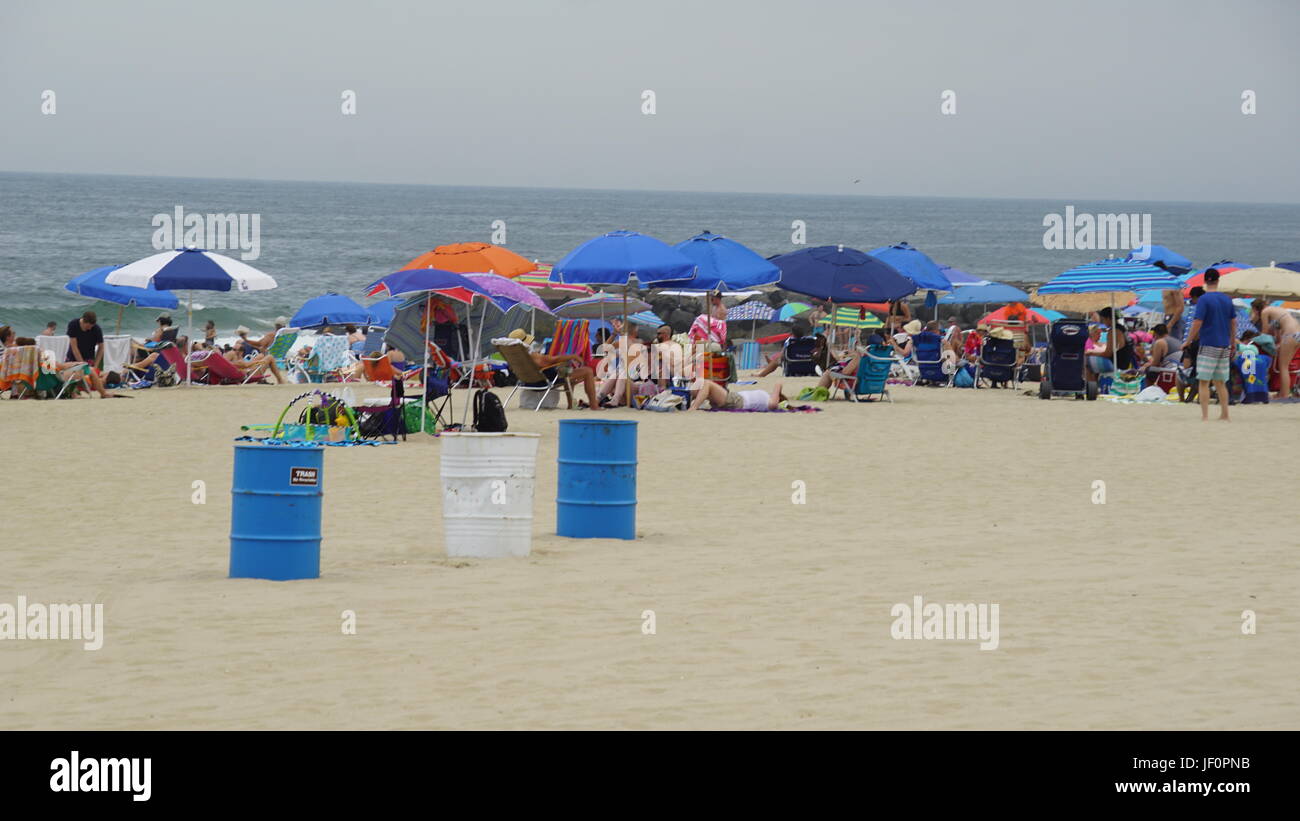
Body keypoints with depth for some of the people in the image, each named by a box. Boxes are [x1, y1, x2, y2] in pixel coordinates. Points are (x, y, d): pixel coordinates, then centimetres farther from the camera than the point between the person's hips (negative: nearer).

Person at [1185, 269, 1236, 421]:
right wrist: (1233, 343, 24)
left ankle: (1205, 417, -7)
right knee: (1220, 383, 14)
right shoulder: (1227, 300, 7)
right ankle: (1224, 416, 15)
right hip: (1224, 346, 6)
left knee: (1203, 383, -2)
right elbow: (1233, 323, 13)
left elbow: (1197, 323, -15)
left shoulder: (1204, 300, -10)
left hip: (1208, 346, -6)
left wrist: (1188, 341, -3)